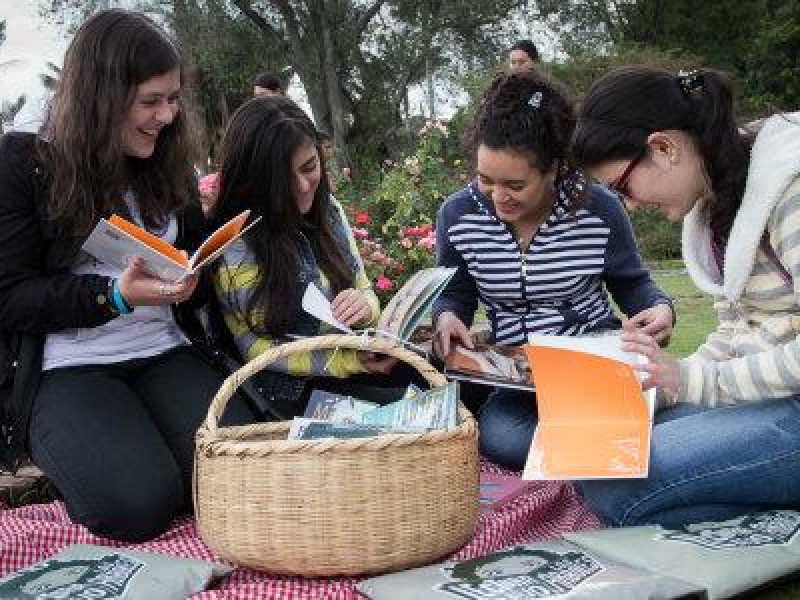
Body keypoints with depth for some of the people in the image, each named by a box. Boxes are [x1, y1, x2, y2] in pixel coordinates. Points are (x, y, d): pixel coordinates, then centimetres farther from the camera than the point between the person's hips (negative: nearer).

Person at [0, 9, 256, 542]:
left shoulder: (168, 167, 14)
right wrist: (115, 294, -22)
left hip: (165, 356, 4)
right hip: (67, 369, -4)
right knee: (139, 503, -28)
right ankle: (67, 457, 6)